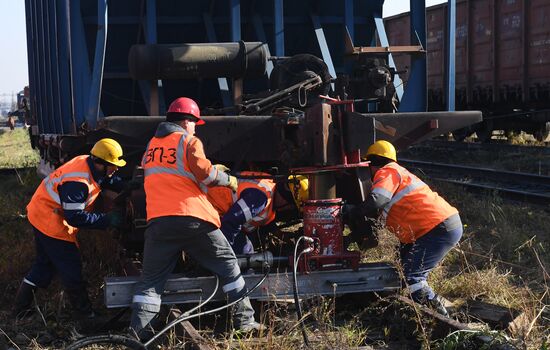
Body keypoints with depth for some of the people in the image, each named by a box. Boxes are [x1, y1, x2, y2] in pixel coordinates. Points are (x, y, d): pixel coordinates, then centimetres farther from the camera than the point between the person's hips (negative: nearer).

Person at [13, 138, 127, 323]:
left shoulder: (88, 164, -2)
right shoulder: (77, 182, -31)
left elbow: (111, 181, 14)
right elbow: (75, 217, -28)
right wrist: (107, 219, -26)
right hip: (50, 221, -10)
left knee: (45, 264, 19)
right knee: (71, 268, -2)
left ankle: (21, 308, 26)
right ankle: (84, 313, 8)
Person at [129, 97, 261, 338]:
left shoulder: (152, 144, 21)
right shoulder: (189, 140, 2)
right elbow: (203, 171, -10)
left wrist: (213, 170, 29)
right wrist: (227, 179, 7)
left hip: (158, 220, 4)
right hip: (192, 218, -4)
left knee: (151, 278, 7)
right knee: (228, 265, 11)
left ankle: (138, 328, -6)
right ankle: (244, 320, 11)